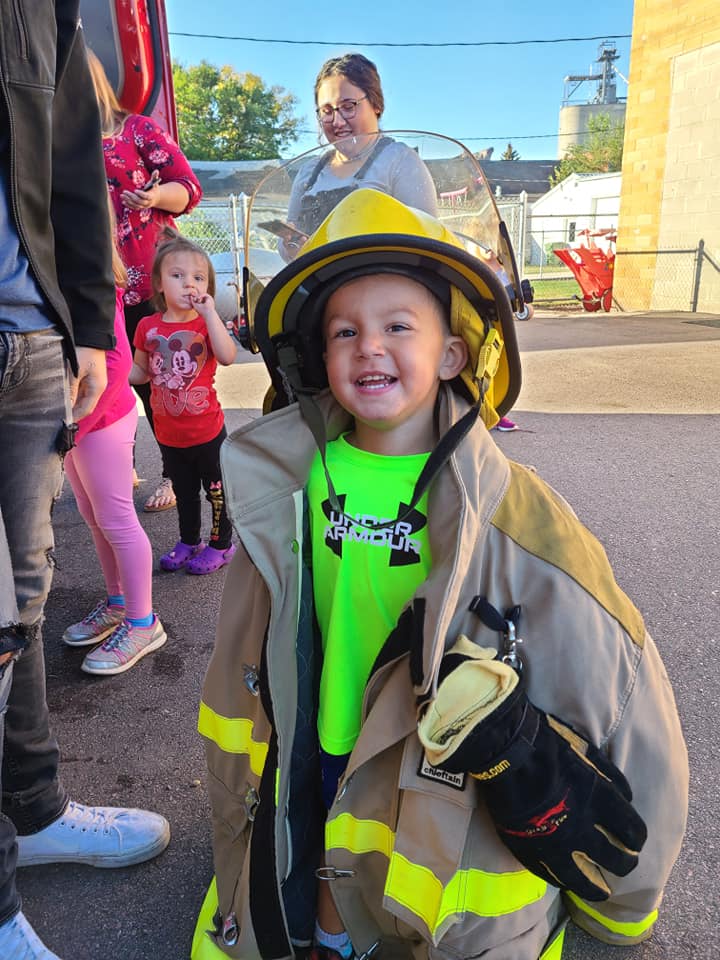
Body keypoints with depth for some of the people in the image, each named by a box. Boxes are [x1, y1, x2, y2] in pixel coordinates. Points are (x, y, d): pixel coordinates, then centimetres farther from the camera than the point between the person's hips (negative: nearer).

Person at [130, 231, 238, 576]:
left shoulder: (207, 322, -11)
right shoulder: (148, 326, -1)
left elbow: (228, 357, -30)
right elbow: (141, 371, 10)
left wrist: (209, 313, -30)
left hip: (207, 431, -4)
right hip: (169, 433, 4)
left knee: (217, 490, 11)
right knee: (184, 492, 22)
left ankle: (221, 545, 29)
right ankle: (189, 541, 41)